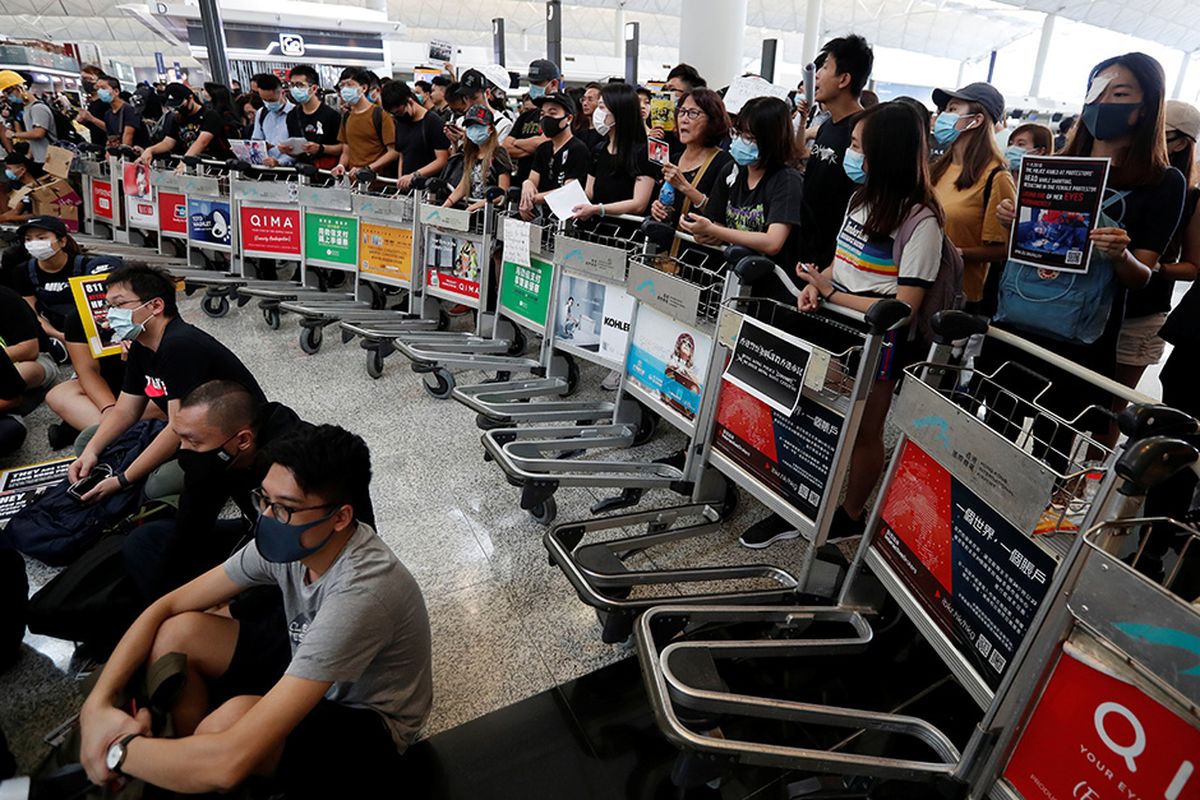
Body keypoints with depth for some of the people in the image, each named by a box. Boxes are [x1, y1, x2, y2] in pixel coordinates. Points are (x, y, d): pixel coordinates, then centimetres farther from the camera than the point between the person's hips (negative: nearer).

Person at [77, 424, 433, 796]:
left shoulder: (361, 591, -39)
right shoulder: (286, 541, -16)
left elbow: (230, 762, -40)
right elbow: (166, 607, -4)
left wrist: (117, 749, -23)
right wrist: (98, 702, -15)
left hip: (368, 727, -7)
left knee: (229, 720, -33)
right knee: (178, 632, -5)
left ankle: (197, 773, 0)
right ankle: (190, 768, 11)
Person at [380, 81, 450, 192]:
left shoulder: (434, 122, -8)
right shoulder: (401, 123, 15)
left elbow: (442, 160, -14)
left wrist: (414, 176, -20)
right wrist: (400, 181, 6)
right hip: (407, 187, 6)